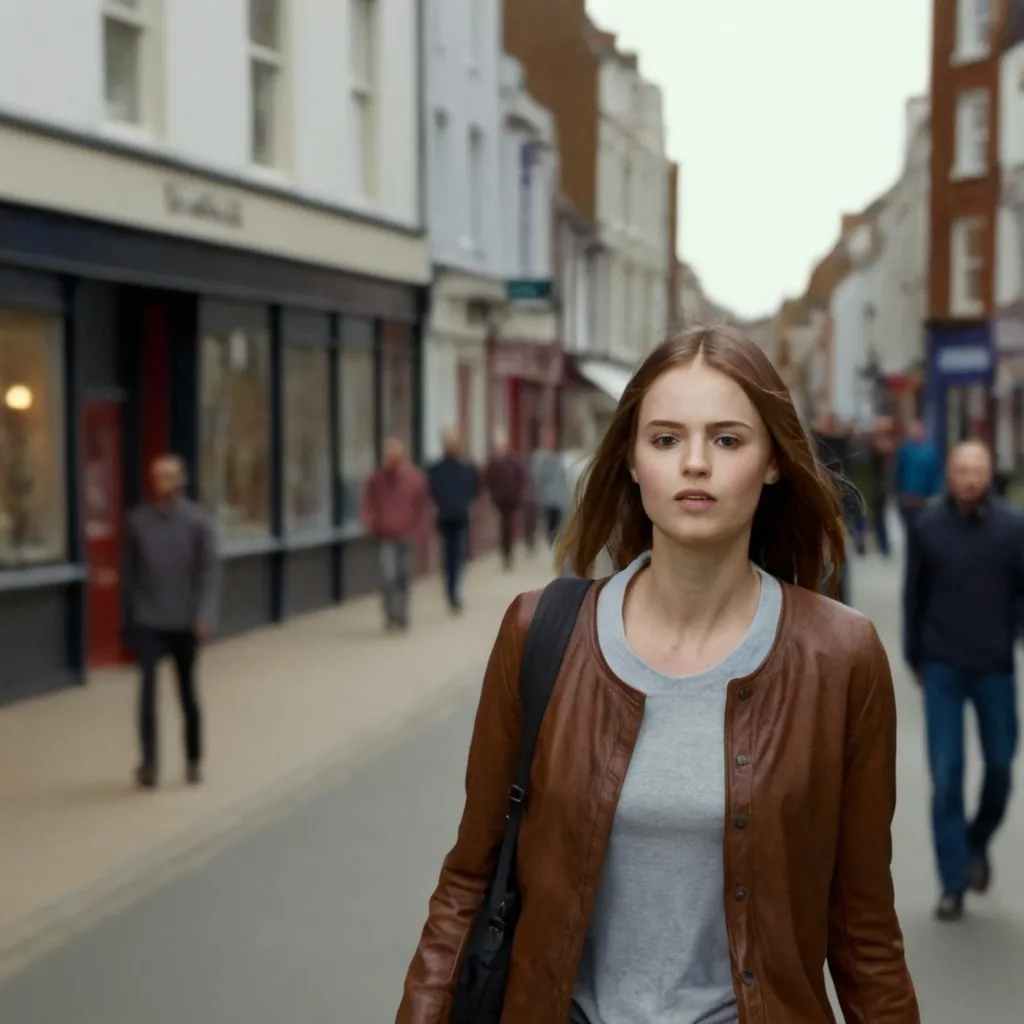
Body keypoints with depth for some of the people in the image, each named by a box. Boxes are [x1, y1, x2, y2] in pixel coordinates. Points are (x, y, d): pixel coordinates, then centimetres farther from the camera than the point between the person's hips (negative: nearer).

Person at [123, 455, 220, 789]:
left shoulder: (197, 520, -4)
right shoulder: (137, 520, 1)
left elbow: (210, 570, -8)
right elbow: (130, 571, 6)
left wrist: (206, 615, -19)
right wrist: (127, 618, 9)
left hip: (185, 622, 0)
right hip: (147, 621, 0)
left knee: (187, 690, 11)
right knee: (148, 687, -13)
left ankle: (194, 760, 27)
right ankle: (149, 762, -14)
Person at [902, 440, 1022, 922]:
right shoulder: (928, 527, -2)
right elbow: (914, 596, 6)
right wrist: (915, 656, 9)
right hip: (942, 668, 0)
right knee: (945, 775, -1)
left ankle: (978, 841, 39)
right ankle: (953, 883, 7)